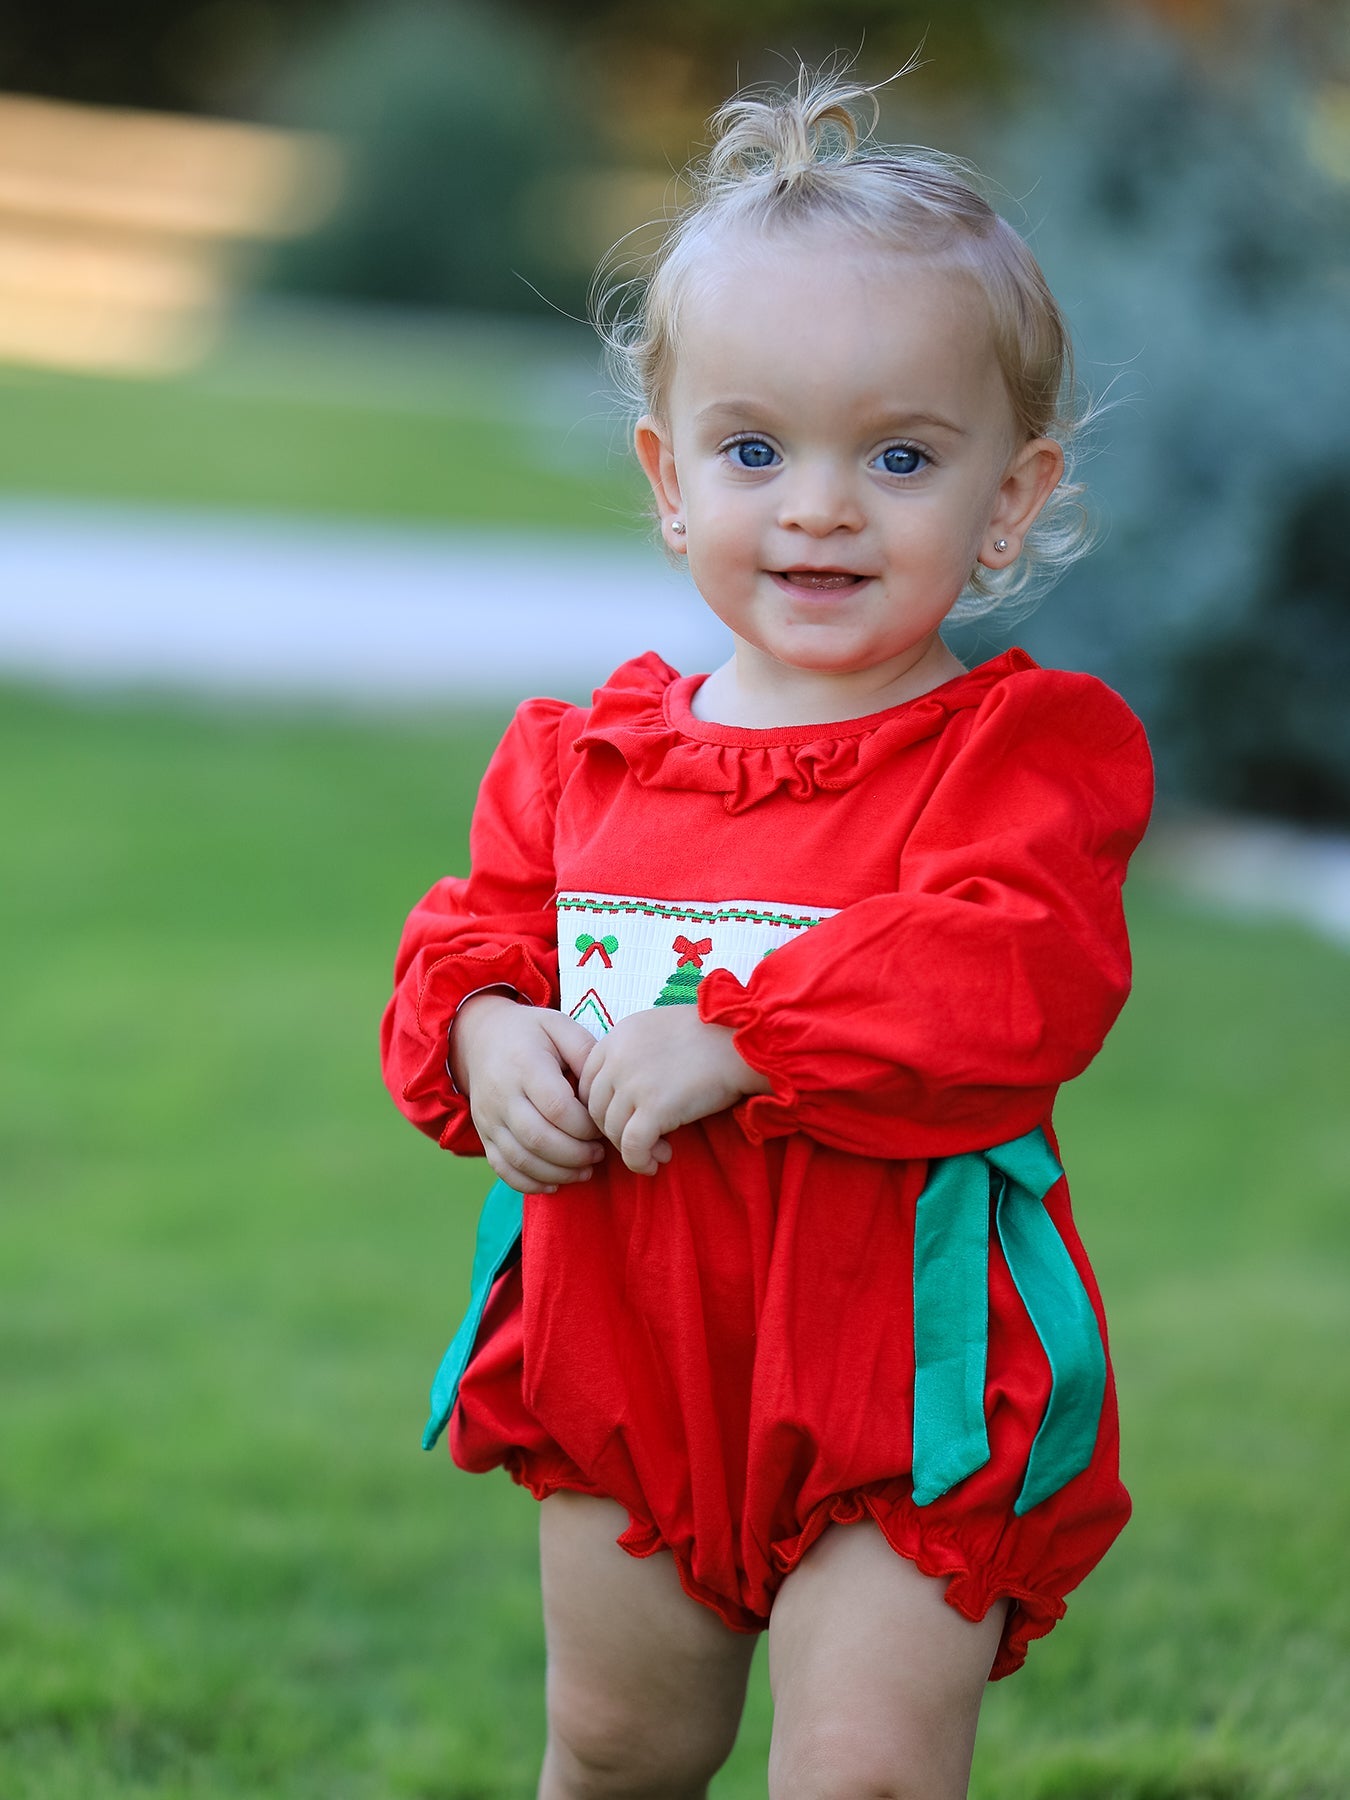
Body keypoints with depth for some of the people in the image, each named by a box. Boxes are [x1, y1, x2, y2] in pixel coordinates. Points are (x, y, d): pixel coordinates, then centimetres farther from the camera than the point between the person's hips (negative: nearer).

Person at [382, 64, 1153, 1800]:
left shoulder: (1029, 745, -12)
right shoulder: (584, 755, 3)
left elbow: (1018, 979, -27)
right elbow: (477, 931, 11)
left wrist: (727, 1039, -30)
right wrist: (487, 1036, -14)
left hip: (902, 1382, -5)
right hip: (628, 1362, 5)